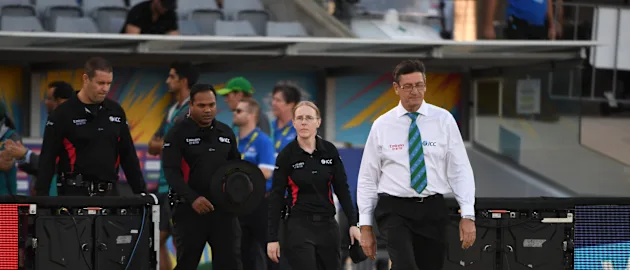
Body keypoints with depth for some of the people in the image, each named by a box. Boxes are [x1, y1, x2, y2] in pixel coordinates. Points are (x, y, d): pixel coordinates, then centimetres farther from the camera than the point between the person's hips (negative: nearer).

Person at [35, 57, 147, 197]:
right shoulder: (63, 114, -5)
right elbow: (47, 159, -6)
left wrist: (141, 191, 11)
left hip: (109, 192, 4)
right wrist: (41, 195, -13)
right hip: (74, 192, -4)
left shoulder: (116, 111, 9)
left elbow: (128, 156, 15)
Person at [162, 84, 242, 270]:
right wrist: (192, 198, -25)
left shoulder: (226, 133, 12)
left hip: (223, 207, 4)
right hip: (190, 209, -4)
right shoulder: (178, 133, -3)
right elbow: (171, 171, -12)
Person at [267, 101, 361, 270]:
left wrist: (353, 224, -2)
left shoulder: (330, 151, 3)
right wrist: (272, 238, -7)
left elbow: (342, 189, 7)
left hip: (327, 225, 3)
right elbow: (276, 198, -3)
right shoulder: (286, 155, -5)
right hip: (299, 226, -3)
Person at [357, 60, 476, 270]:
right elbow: (367, 178, 6)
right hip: (394, 209, -2)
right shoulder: (382, 126, 3)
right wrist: (365, 225, 2)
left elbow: (460, 169, 1)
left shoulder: (444, 120, 3)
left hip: (433, 209, 2)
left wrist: (468, 215, -8)